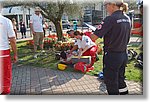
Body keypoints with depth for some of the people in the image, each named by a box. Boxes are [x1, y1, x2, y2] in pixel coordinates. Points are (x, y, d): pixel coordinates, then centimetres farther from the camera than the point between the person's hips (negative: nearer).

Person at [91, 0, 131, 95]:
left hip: (112, 56, -8)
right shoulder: (127, 19, 6)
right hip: (124, 55, 8)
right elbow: (127, 38, 13)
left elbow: (94, 37, -21)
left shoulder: (110, 19, -19)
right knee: (120, 80, 23)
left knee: (111, 84, 8)